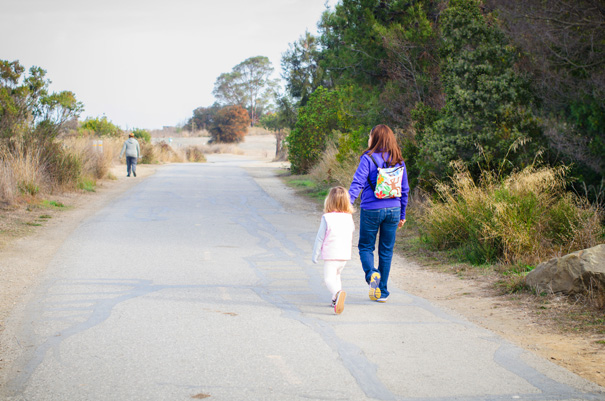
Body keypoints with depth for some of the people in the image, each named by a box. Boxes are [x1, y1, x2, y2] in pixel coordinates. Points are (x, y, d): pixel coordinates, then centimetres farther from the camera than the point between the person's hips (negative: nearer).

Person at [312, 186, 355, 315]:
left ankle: (338, 293, -37)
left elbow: (320, 238, -7)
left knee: (329, 279, -9)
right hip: (345, 255, 5)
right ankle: (336, 300, 26)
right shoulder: (349, 218, 3)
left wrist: (315, 255, 2)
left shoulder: (327, 218, -12)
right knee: (336, 276, 25)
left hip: (330, 255, -5)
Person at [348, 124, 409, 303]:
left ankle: (371, 273, -17)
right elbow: (404, 189, 10)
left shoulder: (368, 158, -8)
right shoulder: (398, 161, 6)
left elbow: (357, 183, -16)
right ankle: (382, 292, 15)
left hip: (371, 209, -4)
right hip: (393, 209, 4)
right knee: (386, 250, 12)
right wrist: (402, 214, 19)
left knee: (366, 246, 13)